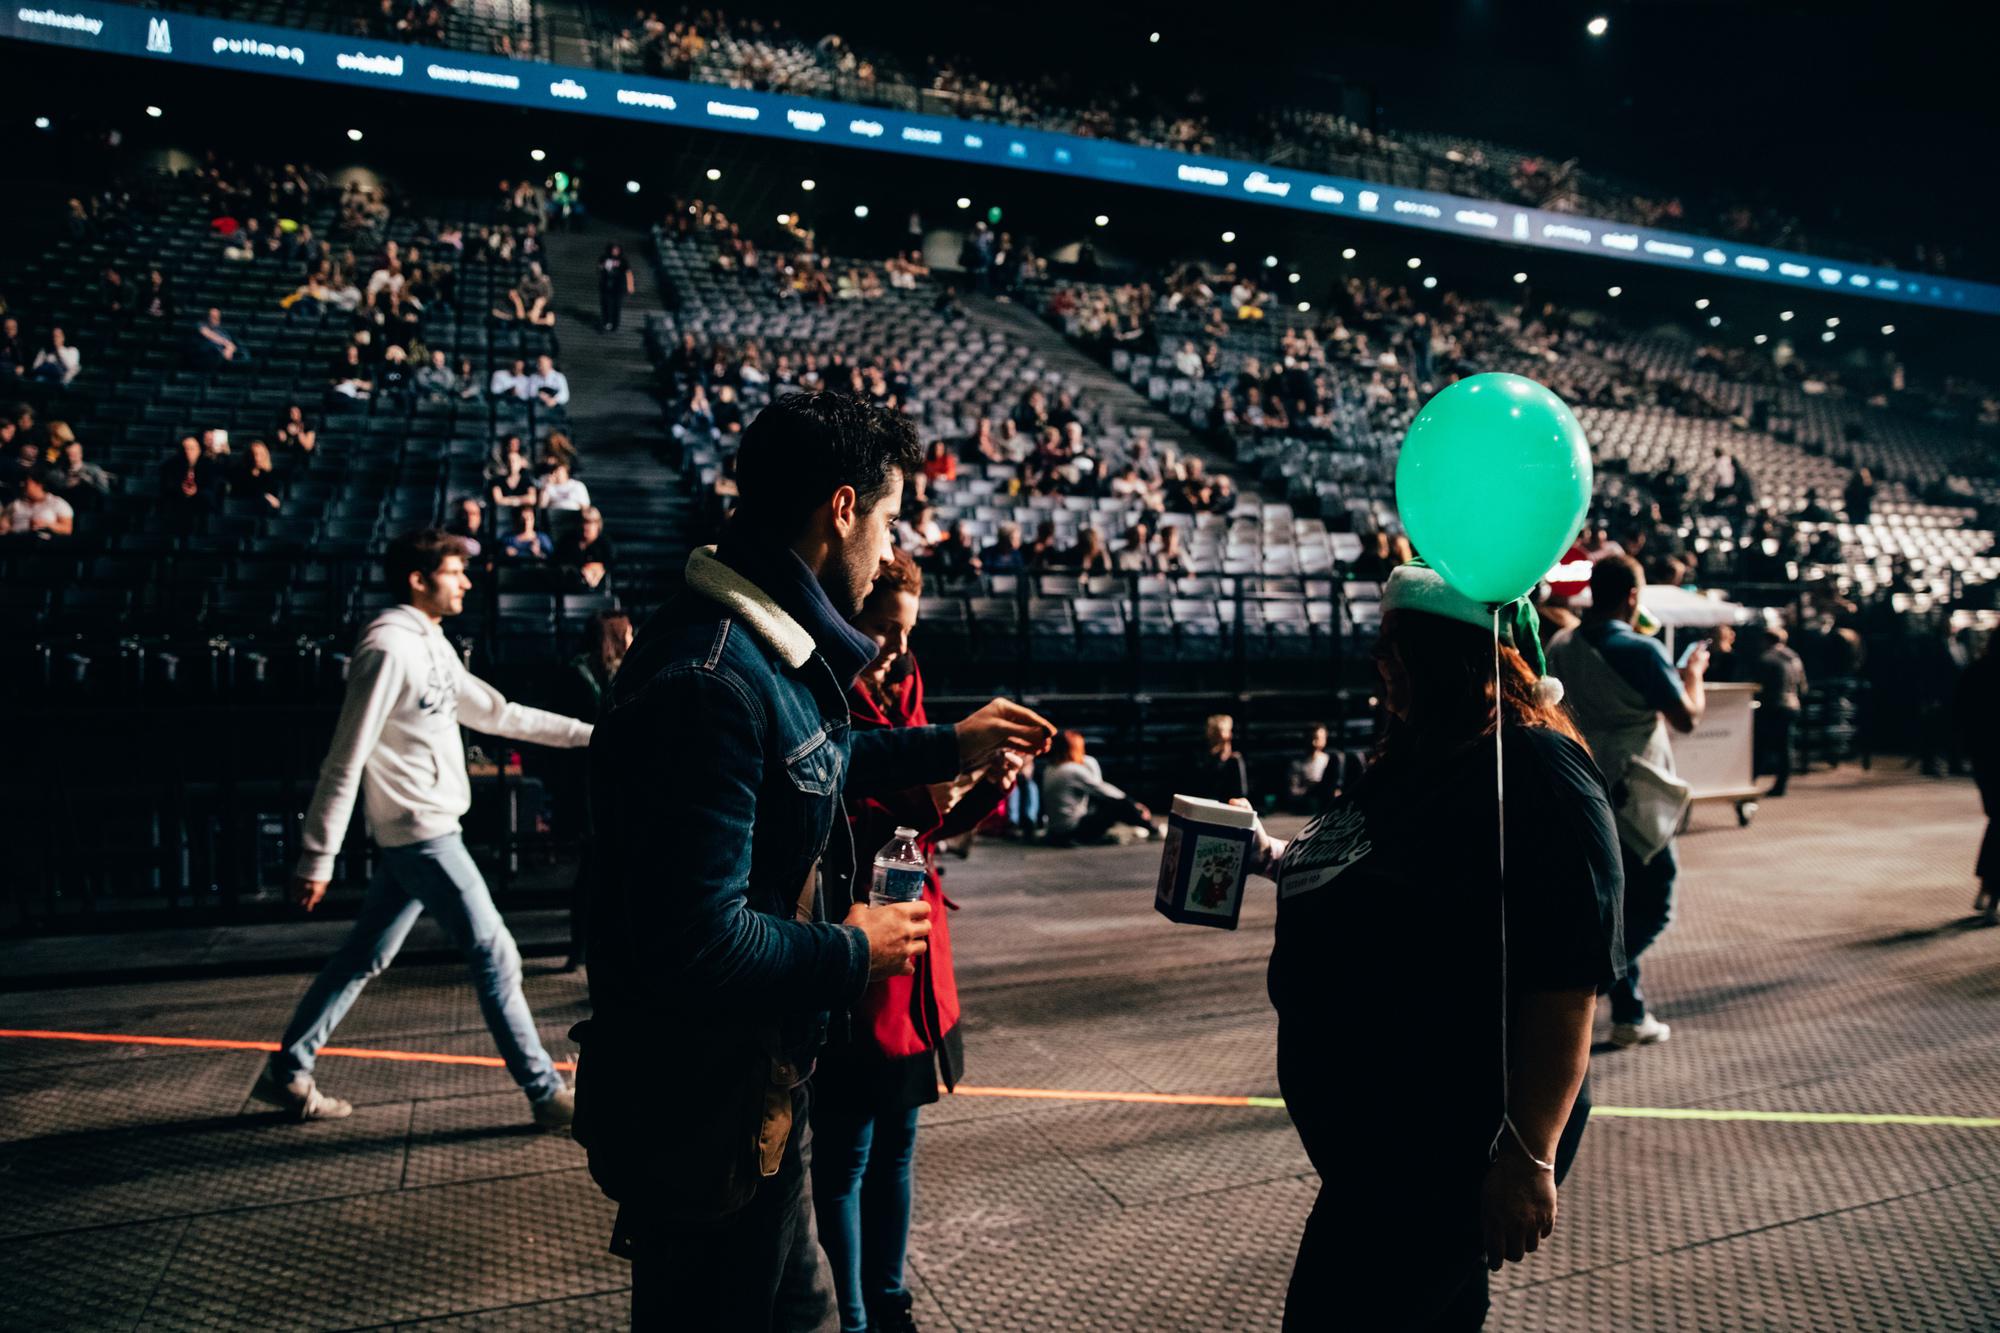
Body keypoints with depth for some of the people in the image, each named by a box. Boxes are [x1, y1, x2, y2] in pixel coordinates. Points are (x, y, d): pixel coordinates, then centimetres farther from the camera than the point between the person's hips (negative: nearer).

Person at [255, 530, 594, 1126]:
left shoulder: (433, 645, 12)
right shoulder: (388, 647, -17)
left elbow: (496, 713, 19)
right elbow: (345, 762, -19)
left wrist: (585, 732, 18)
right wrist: (317, 858, -18)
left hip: (419, 834, 9)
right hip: (422, 833, -9)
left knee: (364, 955, 17)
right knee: (495, 956, -4)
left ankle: (288, 1073, 29)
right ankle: (546, 1093, 6)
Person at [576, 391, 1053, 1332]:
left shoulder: (765, 652, 3)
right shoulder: (709, 682, -30)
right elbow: (699, 946, -33)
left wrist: (945, 747, 26)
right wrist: (853, 954, -17)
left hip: (760, 1087, 10)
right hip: (703, 1120, -9)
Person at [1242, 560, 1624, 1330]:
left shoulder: (1535, 770, -20)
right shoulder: (1421, 758, 8)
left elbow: (1565, 977, -25)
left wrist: (1530, 1155, -25)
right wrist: (1277, 860, 8)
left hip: (1448, 1145, -9)